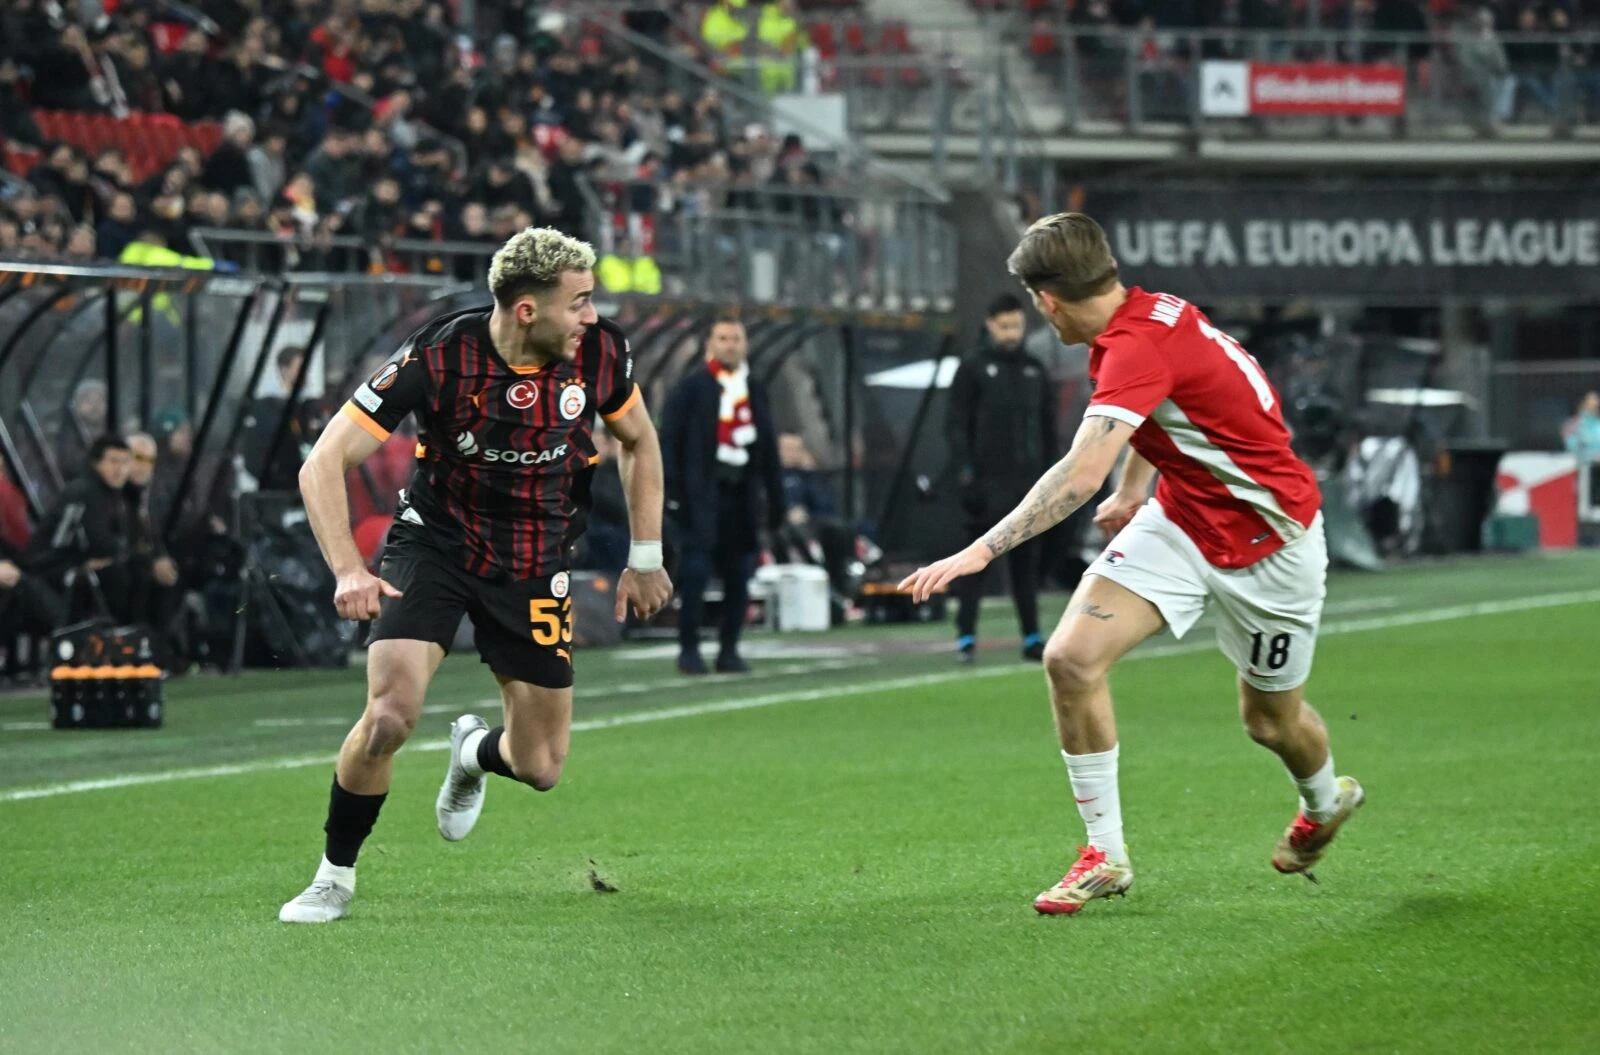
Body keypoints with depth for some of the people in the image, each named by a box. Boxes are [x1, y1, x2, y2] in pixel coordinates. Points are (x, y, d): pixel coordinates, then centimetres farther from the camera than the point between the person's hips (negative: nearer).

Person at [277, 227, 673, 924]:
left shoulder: (598, 352, -13)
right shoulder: (439, 357, -23)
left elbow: (639, 442, 10)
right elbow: (323, 464, -21)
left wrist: (645, 559, 10)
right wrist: (348, 571, -34)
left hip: (536, 566, 3)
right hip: (435, 545, -3)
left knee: (539, 769, 1)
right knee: (391, 712, -25)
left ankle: (475, 751, 40)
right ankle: (335, 875, -1)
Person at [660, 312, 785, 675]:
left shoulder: (756, 391, 14)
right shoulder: (692, 388, 1)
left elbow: (768, 450, 16)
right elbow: (669, 441, -3)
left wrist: (775, 499, 11)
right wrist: (672, 492, -12)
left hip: (742, 495, 4)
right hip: (701, 495, -4)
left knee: (739, 577, 3)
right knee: (695, 572, -10)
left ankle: (729, 650, 12)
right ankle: (689, 649, -2)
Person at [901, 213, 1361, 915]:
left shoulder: (1139, 344, -30)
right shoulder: (1145, 311, -3)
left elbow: (1081, 473, -41)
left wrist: (983, 549, -44)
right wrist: (1132, 491, 27)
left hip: (1267, 538, -8)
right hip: (1180, 517, 8)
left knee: (1270, 719, 11)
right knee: (1071, 656, -13)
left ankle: (1325, 803, 47)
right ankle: (1105, 855, -4)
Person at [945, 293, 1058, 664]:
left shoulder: (1036, 371, 13)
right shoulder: (973, 369, 0)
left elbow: (1048, 428, 16)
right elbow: (955, 424, -4)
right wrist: (965, 474, -13)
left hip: (1028, 480, 4)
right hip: (988, 481, -4)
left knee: (1026, 561, 7)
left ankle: (1032, 638, 10)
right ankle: (966, 637, -3)